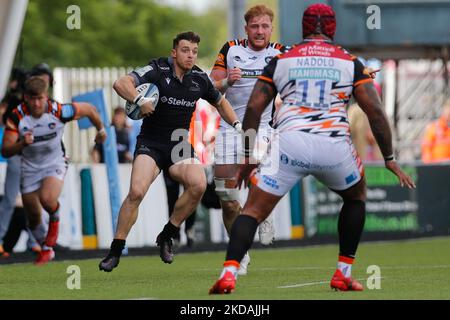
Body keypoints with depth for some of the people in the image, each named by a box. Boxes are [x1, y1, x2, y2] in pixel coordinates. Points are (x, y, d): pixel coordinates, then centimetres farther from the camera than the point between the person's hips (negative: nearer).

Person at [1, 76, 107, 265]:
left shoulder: (59, 111, -21)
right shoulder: (17, 116, -19)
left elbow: (89, 109, -2)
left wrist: (100, 129, 15)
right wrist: (22, 143, -40)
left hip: (55, 164, -2)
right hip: (30, 168, 2)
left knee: (47, 199, -32)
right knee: (33, 218, 7)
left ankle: (55, 220, 3)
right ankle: (46, 249, 35)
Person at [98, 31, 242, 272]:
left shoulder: (199, 78, 4)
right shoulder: (157, 70, -10)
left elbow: (220, 102, 23)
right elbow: (121, 83, -23)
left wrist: (237, 124, 9)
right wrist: (139, 100, -40)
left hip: (179, 146, 4)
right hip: (151, 144, -4)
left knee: (198, 184, -24)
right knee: (136, 191, -25)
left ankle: (167, 236, -4)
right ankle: (115, 252, -13)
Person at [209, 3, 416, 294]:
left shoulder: (281, 61, 16)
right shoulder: (350, 63, 14)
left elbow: (254, 108, 9)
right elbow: (375, 112, 7)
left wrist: (248, 157, 17)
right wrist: (390, 159, 13)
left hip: (290, 142, 0)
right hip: (334, 145, 1)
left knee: (254, 210, 5)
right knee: (356, 196, 29)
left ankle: (229, 273, -16)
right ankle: (344, 274, 24)